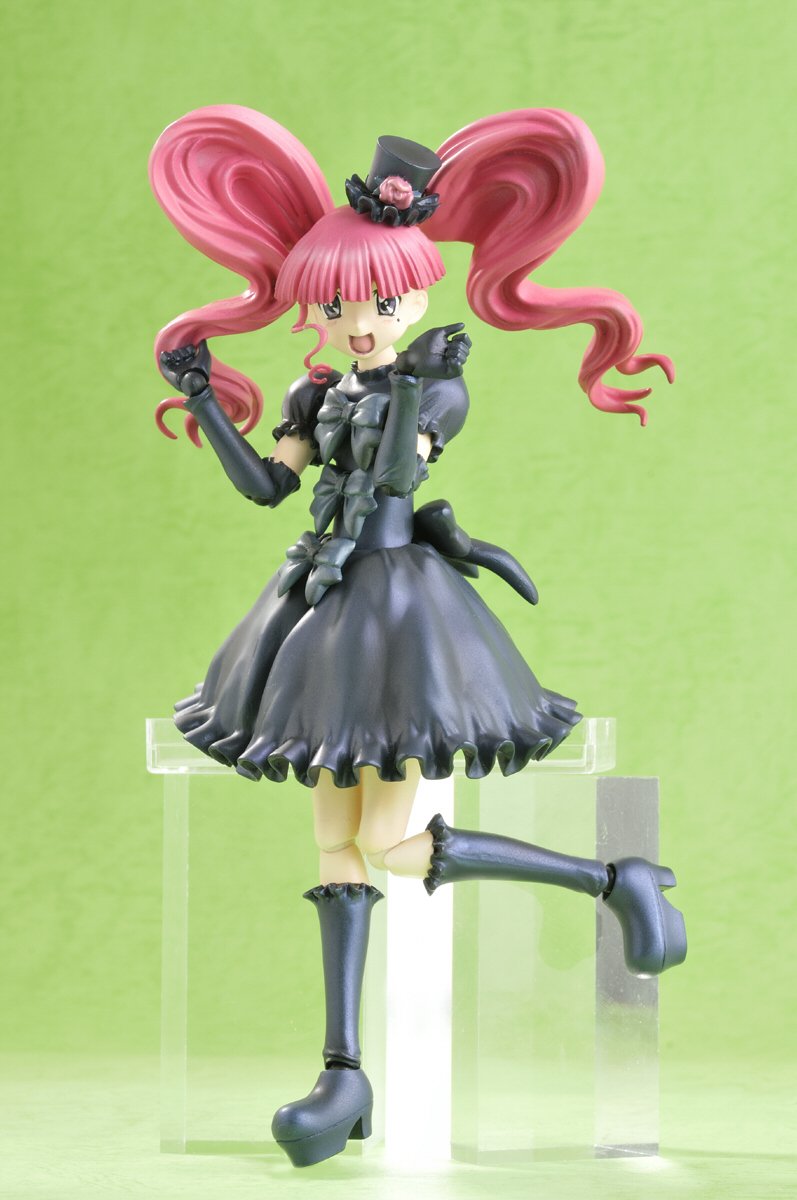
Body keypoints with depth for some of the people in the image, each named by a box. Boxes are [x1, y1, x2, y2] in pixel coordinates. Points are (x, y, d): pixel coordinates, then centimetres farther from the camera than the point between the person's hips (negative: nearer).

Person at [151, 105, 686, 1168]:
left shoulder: (440, 384, -6)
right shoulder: (318, 397, 11)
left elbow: (392, 471, -20)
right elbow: (265, 484, 5)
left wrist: (408, 393, -31)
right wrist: (201, 400, 2)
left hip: (402, 608, -6)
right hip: (327, 613, 6)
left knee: (393, 846, -14)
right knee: (337, 850, 3)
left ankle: (615, 881, -1)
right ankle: (345, 1076, 4)